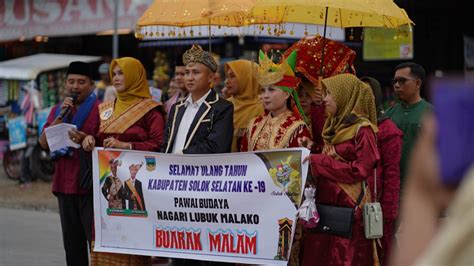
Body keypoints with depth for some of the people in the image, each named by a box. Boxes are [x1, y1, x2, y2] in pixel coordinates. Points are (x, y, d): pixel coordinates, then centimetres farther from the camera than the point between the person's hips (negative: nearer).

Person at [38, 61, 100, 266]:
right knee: (72, 243, 10)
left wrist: (86, 139, -23)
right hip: (64, 184, 6)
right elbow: (44, 142, 5)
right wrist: (61, 116, -6)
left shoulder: (99, 109, -2)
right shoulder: (57, 110, 16)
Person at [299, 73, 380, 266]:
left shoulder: (363, 129, -9)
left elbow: (359, 170, -16)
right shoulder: (334, 127, 16)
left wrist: (317, 162, -14)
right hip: (325, 205, 8)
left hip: (349, 209, -8)